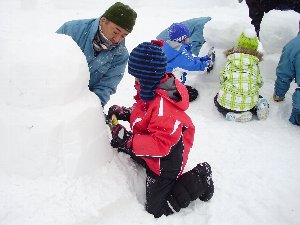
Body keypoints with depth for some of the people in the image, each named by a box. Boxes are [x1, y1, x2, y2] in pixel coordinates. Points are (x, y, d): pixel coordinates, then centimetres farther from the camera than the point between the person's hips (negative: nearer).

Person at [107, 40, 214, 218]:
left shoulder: (163, 104, -37)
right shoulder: (153, 91, -7)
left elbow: (162, 145, -35)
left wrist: (128, 140, -36)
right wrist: (125, 113, -3)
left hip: (166, 162, -10)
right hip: (154, 156, 10)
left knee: (156, 211, 3)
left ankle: (199, 181, 7)